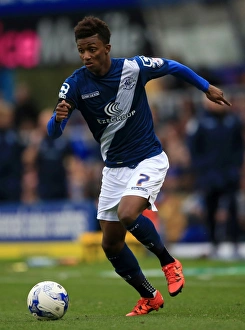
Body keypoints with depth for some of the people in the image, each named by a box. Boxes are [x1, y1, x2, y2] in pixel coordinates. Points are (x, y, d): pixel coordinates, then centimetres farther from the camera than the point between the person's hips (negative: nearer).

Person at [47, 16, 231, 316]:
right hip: (114, 167, 4)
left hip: (148, 159, -4)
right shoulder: (76, 84, -12)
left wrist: (207, 88, 13)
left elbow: (172, 67, 4)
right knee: (111, 244, 4)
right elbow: (53, 132, -18)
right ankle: (149, 297, 24)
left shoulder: (134, 68, -16)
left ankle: (168, 262, -4)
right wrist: (58, 118, -41)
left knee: (127, 214, -30)